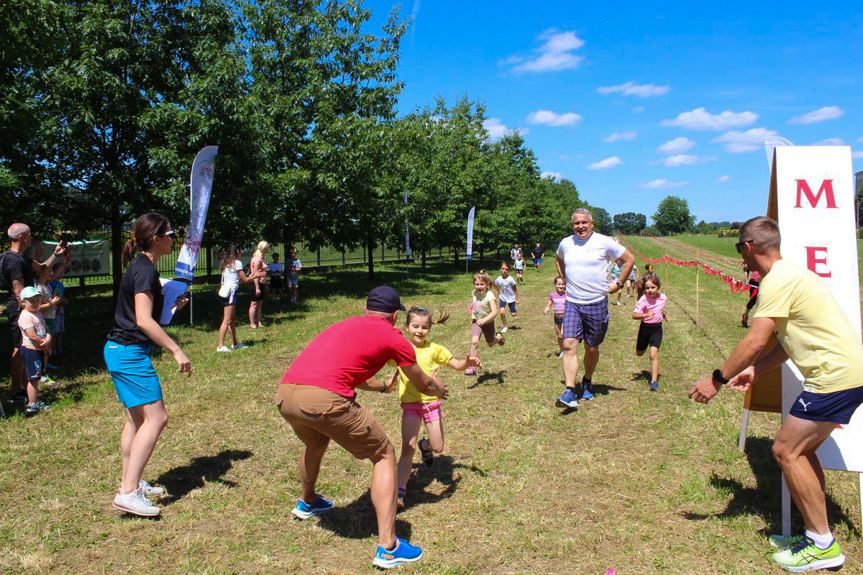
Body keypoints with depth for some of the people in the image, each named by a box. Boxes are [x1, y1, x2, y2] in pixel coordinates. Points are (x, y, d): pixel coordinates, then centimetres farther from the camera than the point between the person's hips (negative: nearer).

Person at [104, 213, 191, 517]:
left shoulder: (141, 267, 15)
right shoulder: (144, 270, -16)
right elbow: (143, 320, -25)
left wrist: (170, 304, 17)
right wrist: (176, 350, -26)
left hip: (122, 351, 11)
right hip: (131, 352, -11)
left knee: (137, 418, 16)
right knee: (156, 418, -12)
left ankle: (129, 483, 25)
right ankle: (128, 493, -11)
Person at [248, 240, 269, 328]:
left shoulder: (261, 258, 15)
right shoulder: (257, 259, -16)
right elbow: (256, 274, -20)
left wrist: (265, 285, 21)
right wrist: (257, 288, -23)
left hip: (261, 283, 10)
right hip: (256, 283, -10)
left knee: (260, 303, 10)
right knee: (254, 304, -3)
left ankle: (258, 322, 15)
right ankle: (252, 323, 2)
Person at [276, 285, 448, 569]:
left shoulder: (345, 325, 29)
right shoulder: (394, 337, 11)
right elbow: (423, 385, 24)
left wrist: (383, 386, 62)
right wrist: (440, 390, 48)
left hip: (284, 394, 7)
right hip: (324, 398, -7)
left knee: (315, 443, 38)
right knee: (384, 455, 12)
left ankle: (307, 503, 62)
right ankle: (388, 548, 10)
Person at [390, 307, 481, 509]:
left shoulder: (434, 349, -1)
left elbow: (457, 364, 3)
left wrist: (468, 362, -16)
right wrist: (392, 379, -7)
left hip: (431, 401, 2)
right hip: (410, 404, -2)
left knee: (438, 447, 8)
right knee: (408, 447, -13)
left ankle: (425, 445, 45)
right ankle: (399, 493, -10)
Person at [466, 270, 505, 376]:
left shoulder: (489, 296, -25)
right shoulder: (474, 293, -8)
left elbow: (494, 312, -36)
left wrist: (484, 320, -50)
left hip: (488, 322, -2)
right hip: (476, 322, 2)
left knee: (490, 344, 19)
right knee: (474, 341, -22)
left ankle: (499, 338, 56)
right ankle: (472, 367, -17)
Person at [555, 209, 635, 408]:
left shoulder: (604, 242, -4)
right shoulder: (566, 243, 6)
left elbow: (629, 259, 4)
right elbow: (558, 259, 29)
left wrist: (618, 284, 3)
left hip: (596, 304, -2)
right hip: (572, 304, 2)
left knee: (592, 348, 9)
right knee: (569, 345, -13)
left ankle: (587, 382, 33)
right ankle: (570, 391, -15)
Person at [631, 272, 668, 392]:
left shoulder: (663, 297, -6)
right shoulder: (643, 300, -18)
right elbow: (634, 315, -24)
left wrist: (664, 315, 3)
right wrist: (646, 315, -38)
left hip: (657, 328, 0)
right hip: (645, 327, 0)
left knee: (654, 354, -15)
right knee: (639, 353, 17)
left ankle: (654, 381, -12)